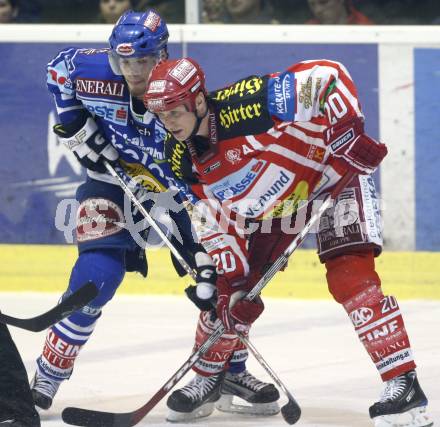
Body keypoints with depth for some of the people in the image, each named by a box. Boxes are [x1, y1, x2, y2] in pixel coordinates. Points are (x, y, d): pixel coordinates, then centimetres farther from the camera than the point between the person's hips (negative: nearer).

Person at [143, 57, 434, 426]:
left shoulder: (245, 105, -34)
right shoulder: (182, 160, -13)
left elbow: (328, 76, -32)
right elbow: (216, 220, -4)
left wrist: (348, 129, -39)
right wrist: (231, 280, -10)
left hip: (332, 172, -6)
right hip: (270, 204, 6)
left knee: (349, 276, -21)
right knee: (231, 291, 5)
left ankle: (404, 384, -22)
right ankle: (208, 377, 30)